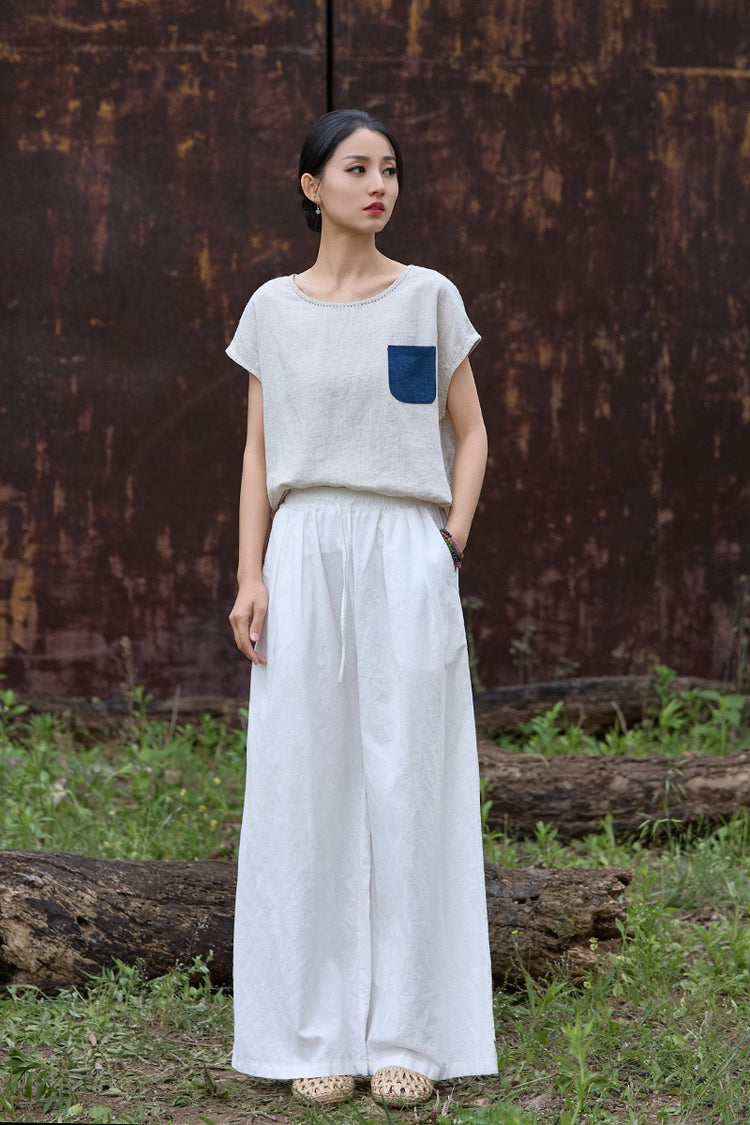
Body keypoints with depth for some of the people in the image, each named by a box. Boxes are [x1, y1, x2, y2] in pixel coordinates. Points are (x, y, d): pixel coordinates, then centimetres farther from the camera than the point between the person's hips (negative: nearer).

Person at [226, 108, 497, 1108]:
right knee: (306, 780, 0)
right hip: (306, 552, 1)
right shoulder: (273, 309, 8)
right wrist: (250, 575, 0)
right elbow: (258, 452, 9)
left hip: (407, 554, -1)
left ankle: (407, 1033, 7)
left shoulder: (430, 298, 5)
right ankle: (317, 1032, 9)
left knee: (407, 780, -1)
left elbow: (471, 434, 9)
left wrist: (452, 540, -3)